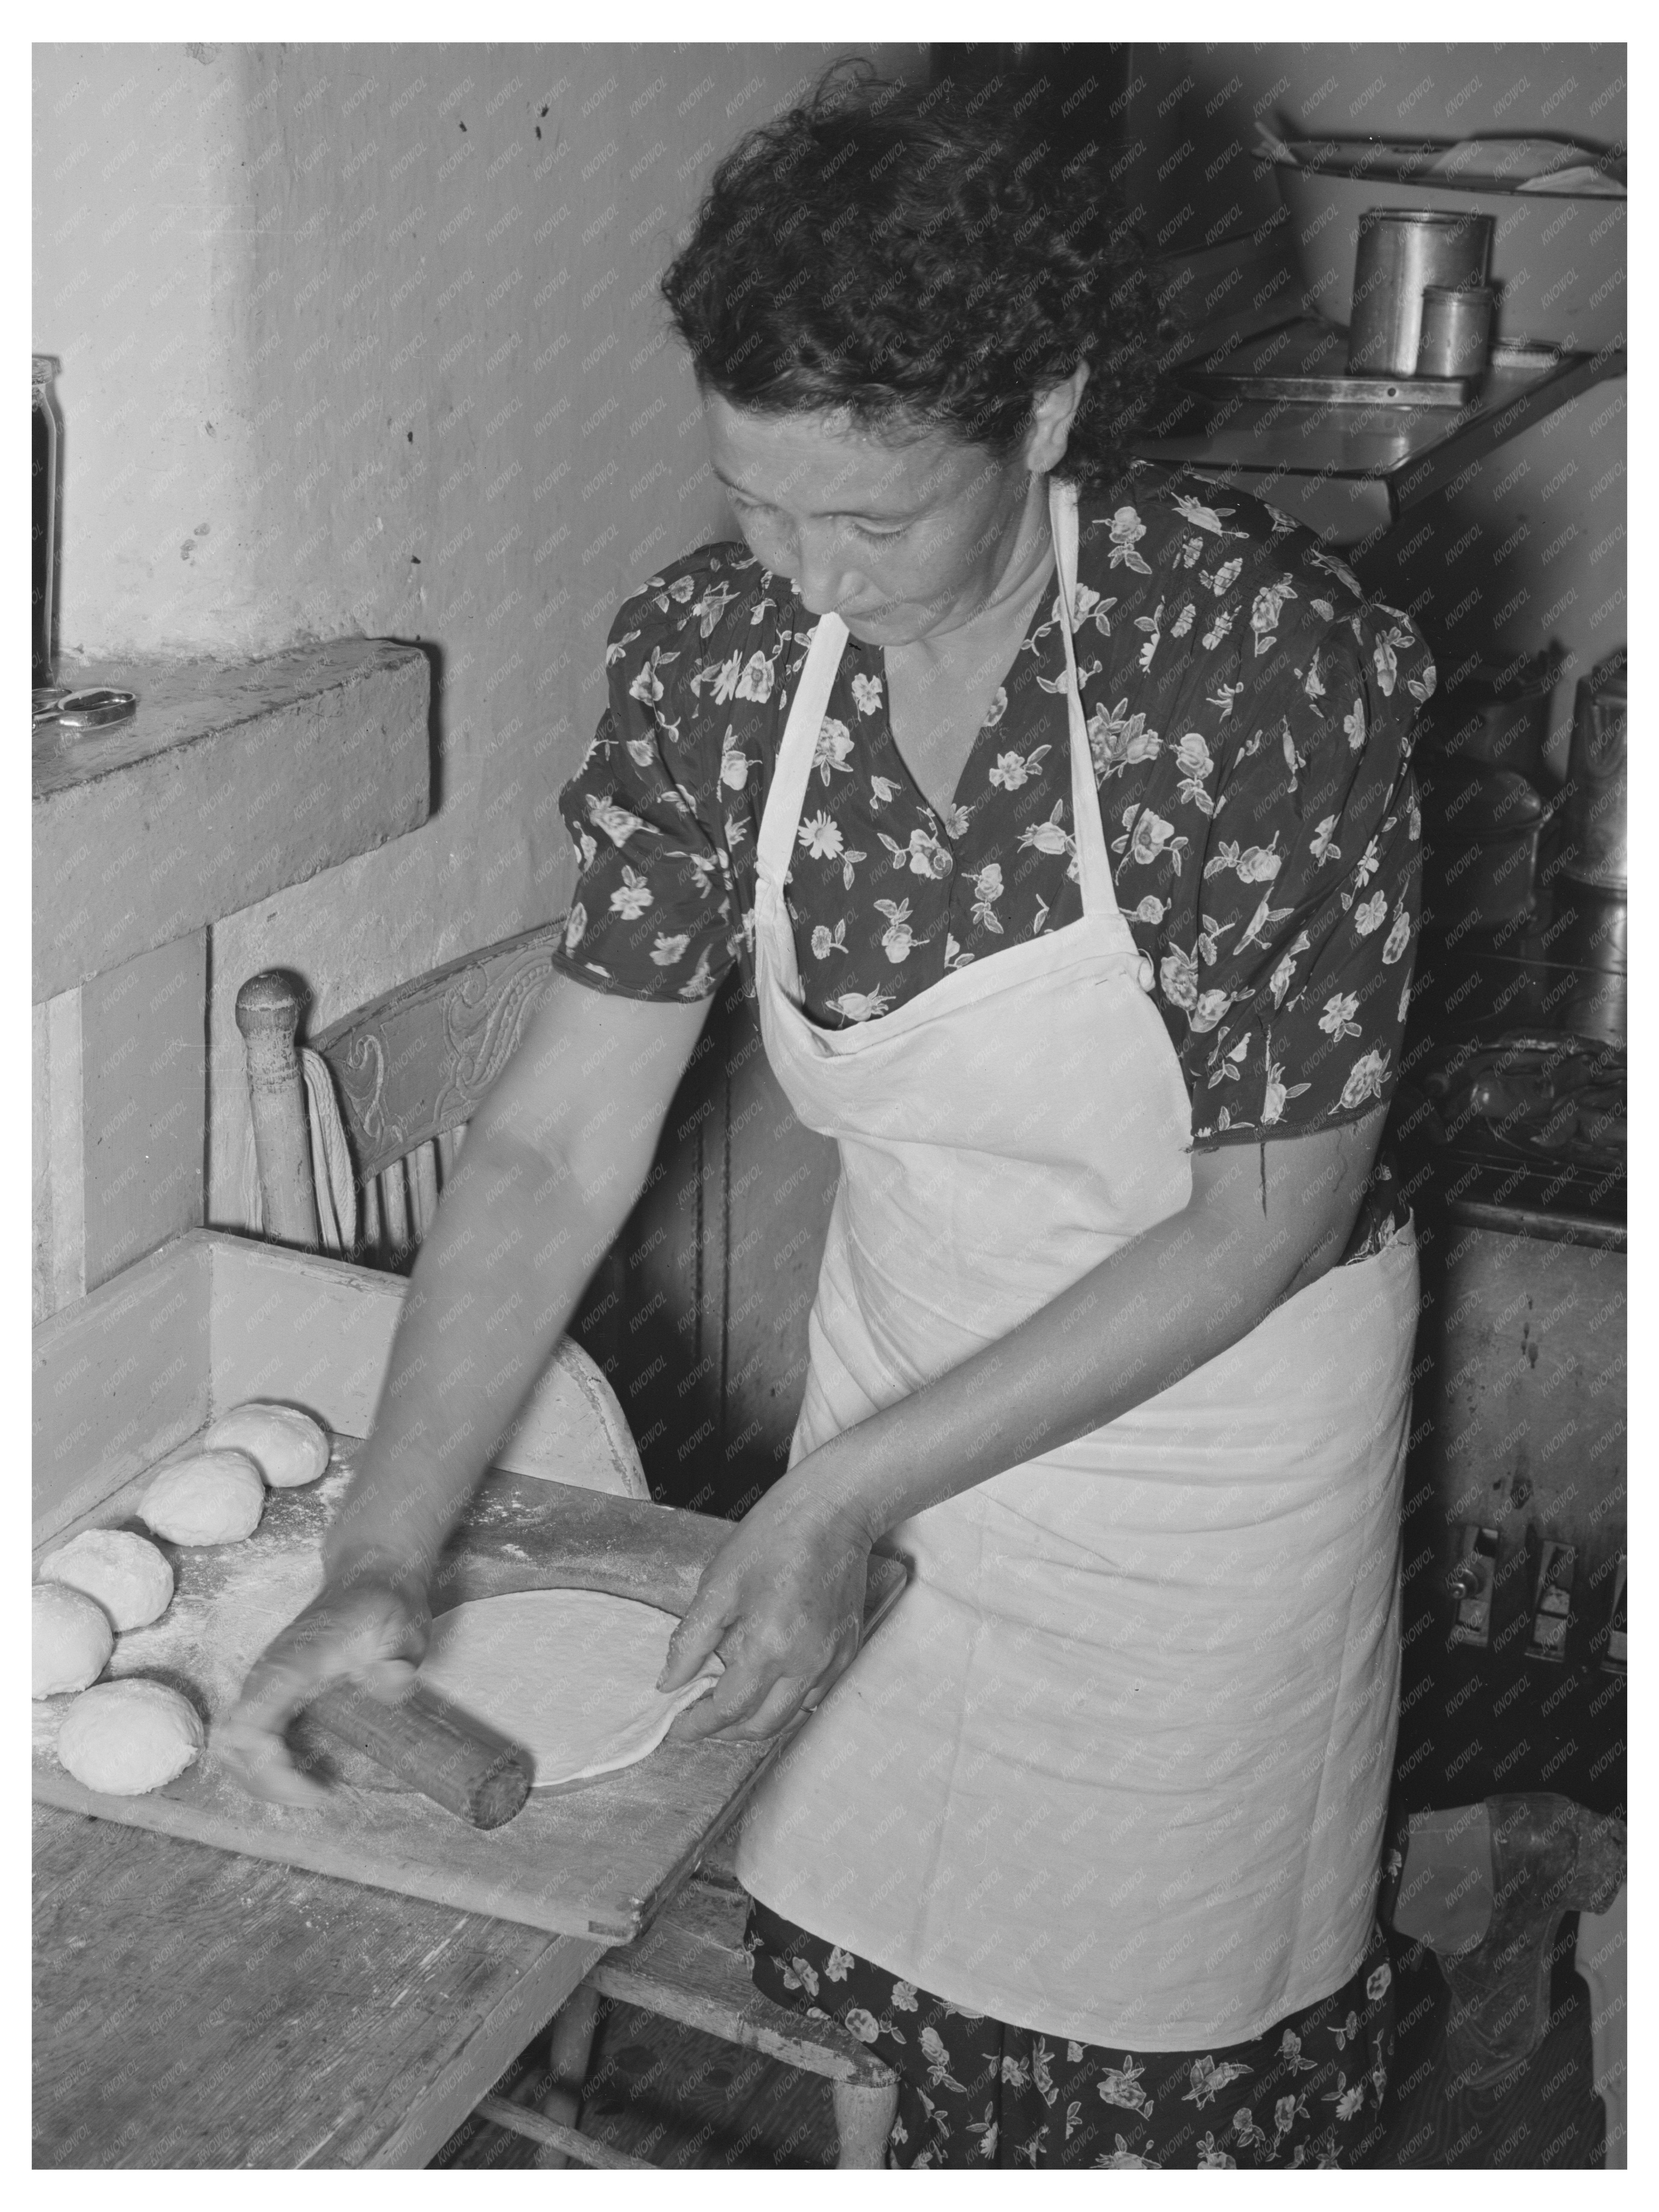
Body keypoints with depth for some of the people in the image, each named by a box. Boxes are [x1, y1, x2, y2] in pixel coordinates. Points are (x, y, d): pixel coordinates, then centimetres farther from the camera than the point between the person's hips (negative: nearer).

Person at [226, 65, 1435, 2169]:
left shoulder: (1274, 666, -28)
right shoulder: (715, 650, -15)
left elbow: (1265, 1223, -22)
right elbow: (557, 1143, -13)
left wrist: (848, 1489, -23)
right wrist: (380, 1560, -21)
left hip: (1213, 1426, -3)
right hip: (899, 1388, 4)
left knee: (1170, 2041, 15)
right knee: (890, 1989, 20)